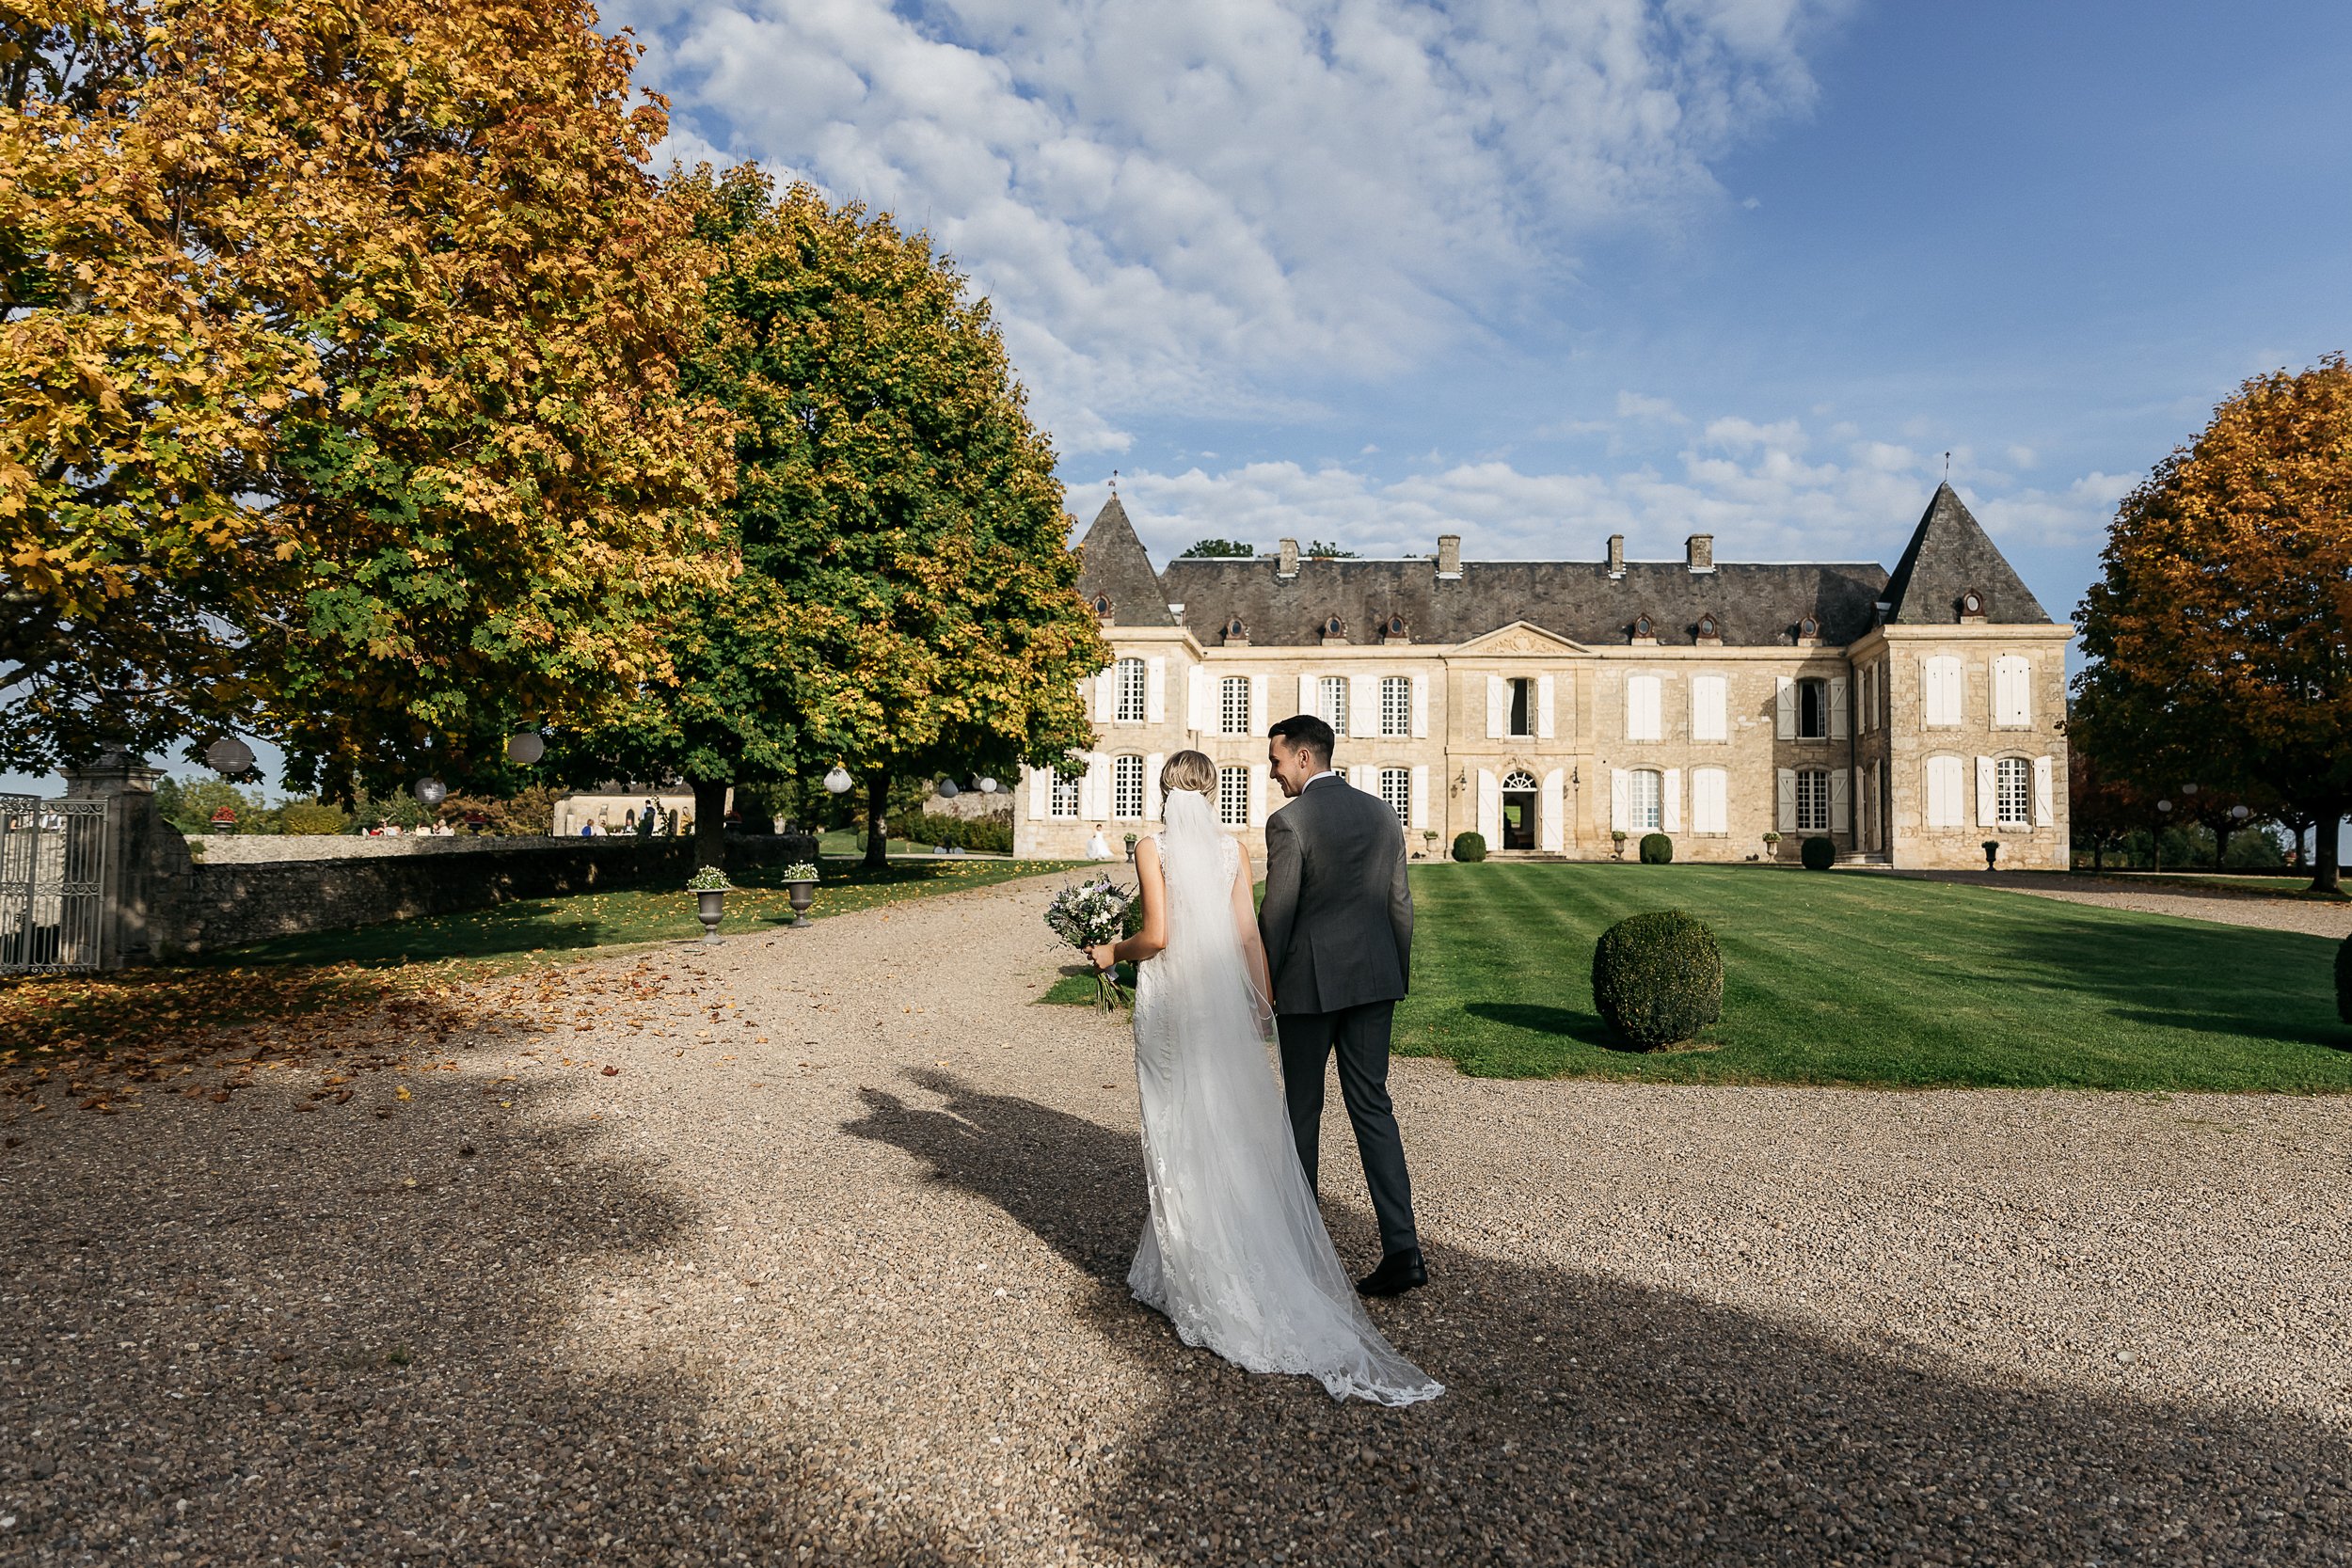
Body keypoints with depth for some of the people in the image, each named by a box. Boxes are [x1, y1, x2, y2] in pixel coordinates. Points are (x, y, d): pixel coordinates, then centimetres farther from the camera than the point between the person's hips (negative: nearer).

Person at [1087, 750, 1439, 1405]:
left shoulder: (1153, 847, -8)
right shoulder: (1234, 849, 2)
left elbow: (1156, 935, -14)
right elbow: (1247, 932, 1)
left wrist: (1113, 952, 4)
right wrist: (1261, 1000, 8)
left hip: (1168, 994, -3)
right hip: (1224, 994, 3)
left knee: (1181, 1135, 7)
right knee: (1237, 1132, 12)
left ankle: (1195, 1277, 15)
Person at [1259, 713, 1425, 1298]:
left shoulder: (1289, 821, -13)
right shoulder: (1382, 813, 6)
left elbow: (1275, 916, -13)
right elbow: (1400, 905, 9)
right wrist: (1398, 976, 17)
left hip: (1309, 984, -5)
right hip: (1373, 979, 5)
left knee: (1302, 1108, 11)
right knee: (1372, 1105, 9)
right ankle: (1401, 1247, 2)